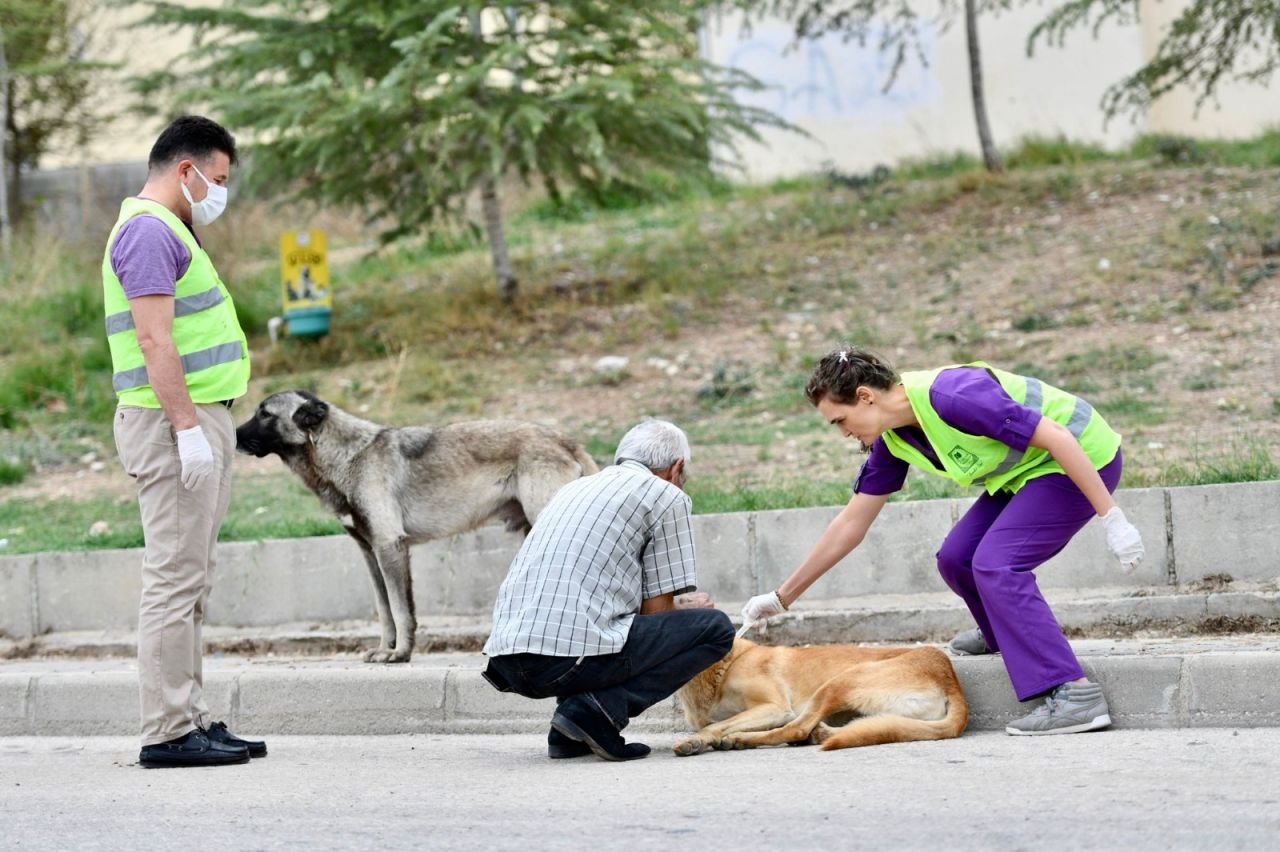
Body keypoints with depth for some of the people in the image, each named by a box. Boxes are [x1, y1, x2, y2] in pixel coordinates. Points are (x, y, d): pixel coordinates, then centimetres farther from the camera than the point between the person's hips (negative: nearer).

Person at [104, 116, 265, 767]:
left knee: (188, 582, 11)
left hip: (198, 421, 11)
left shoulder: (168, 231, 21)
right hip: (173, 421, -11)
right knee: (175, 578, -11)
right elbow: (154, 337, -20)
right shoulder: (149, 232, -12)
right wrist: (187, 427, -24)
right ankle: (168, 731, -11)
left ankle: (190, 719, 13)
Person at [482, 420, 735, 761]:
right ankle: (603, 708, -9)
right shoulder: (666, 496, 7)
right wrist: (681, 607, 29)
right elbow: (656, 610, 6)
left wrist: (673, 605, 48)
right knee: (715, 627, 8)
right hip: (574, 656, -8)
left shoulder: (575, 488, 29)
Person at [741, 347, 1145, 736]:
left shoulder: (953, 396, -28)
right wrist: (782, 597, 12)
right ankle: (1002, 634, 36)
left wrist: (1112, 519, -28)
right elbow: (852, 522, 10)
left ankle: (1076, 695, -25)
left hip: (1083, 458, -9)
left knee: (995, 564, -21)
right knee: (956, 559, 5)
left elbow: (1057, 437, -28)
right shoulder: (891, 440, 0)